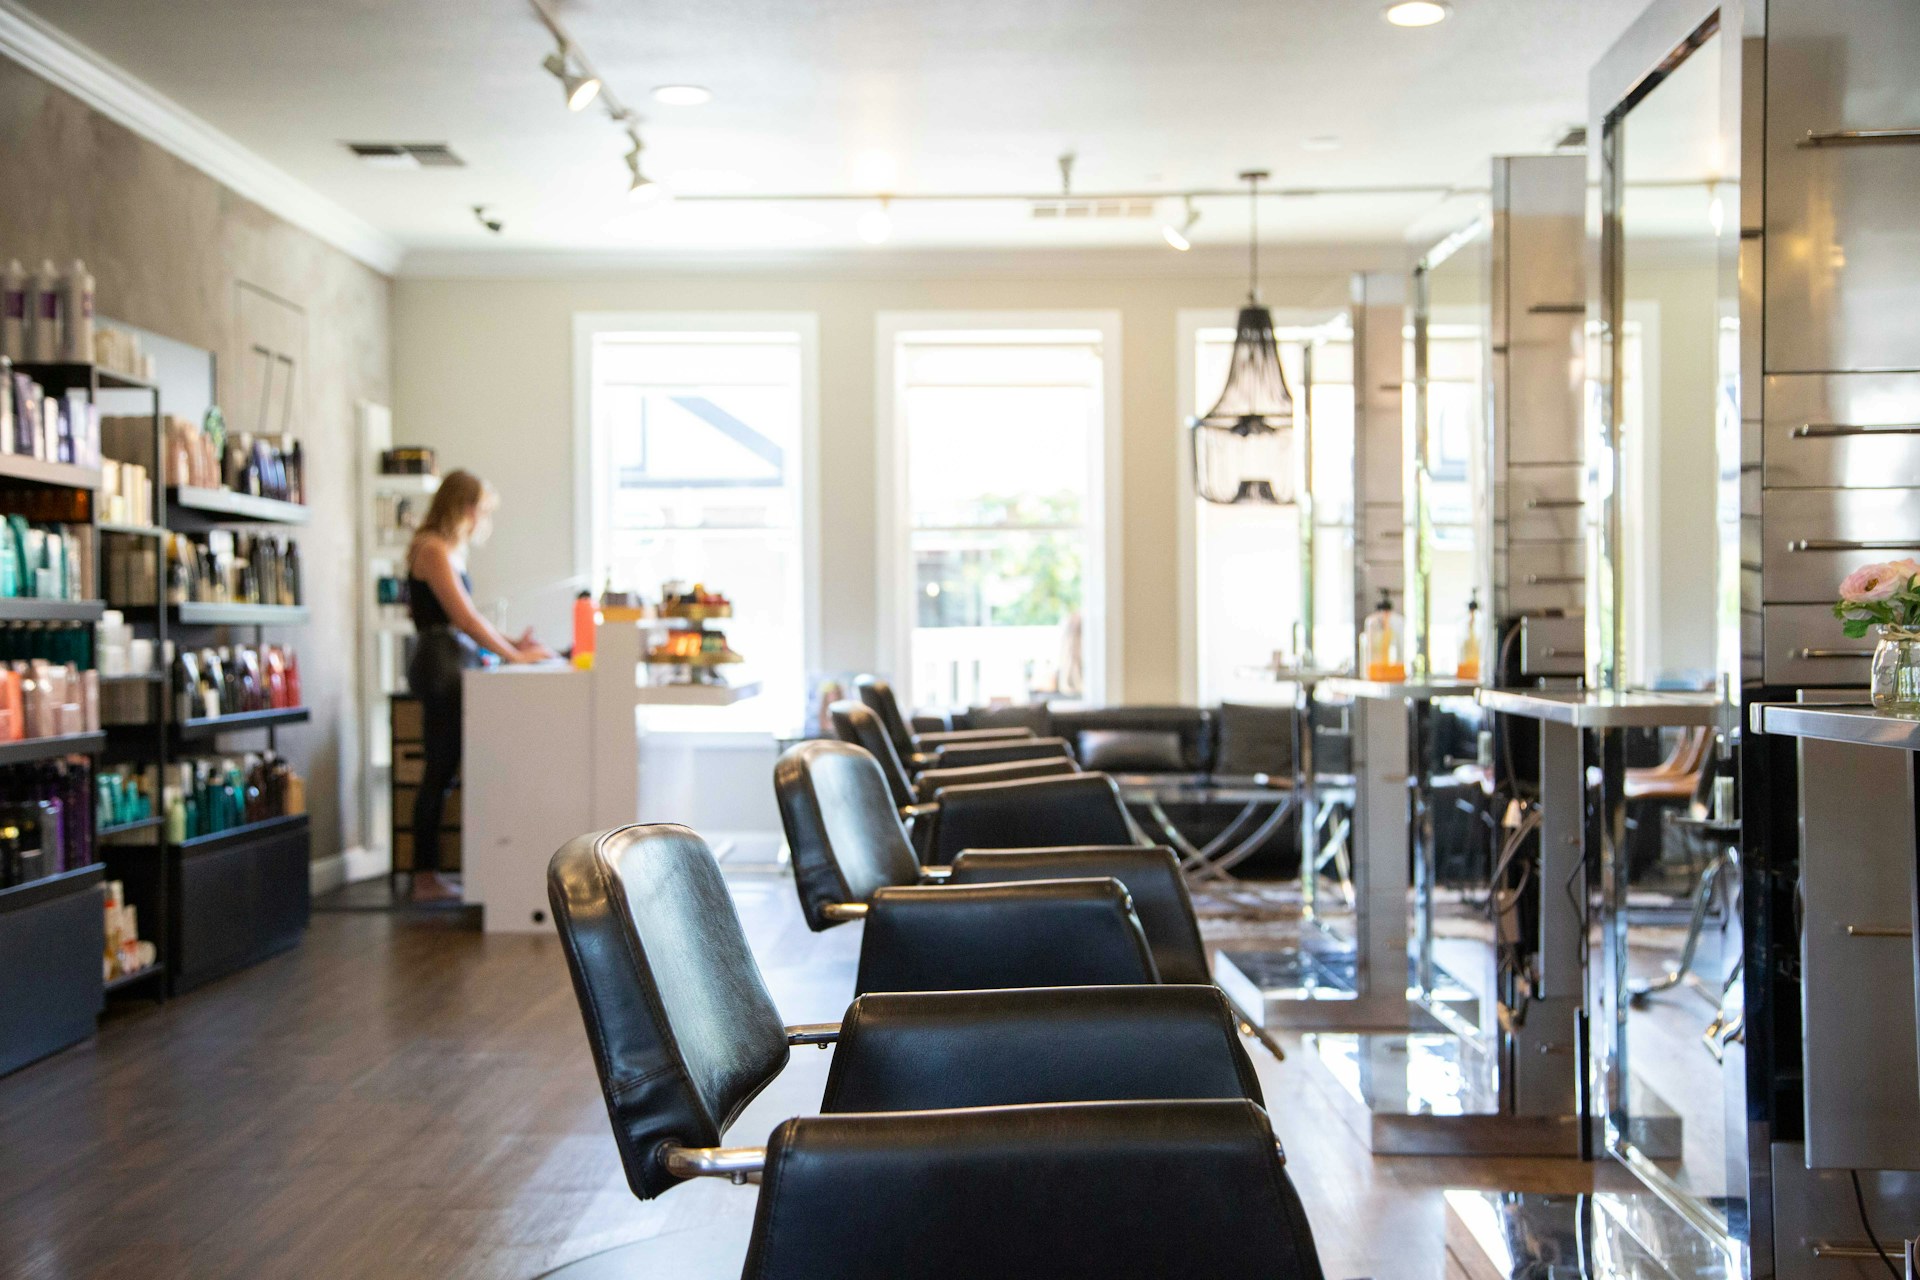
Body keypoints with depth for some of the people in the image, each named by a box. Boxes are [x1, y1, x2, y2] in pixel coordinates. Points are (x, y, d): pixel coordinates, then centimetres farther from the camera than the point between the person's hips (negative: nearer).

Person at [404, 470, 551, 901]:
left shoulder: (449, 552, 20)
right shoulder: (433, 550, -10)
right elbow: (464, 618, -15)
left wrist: (510, 642, 11)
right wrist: (514, 655, -10)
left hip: (452, 669, 10)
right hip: (441, 667, -10)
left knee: (441, 773, 8)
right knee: (442, 772, -7)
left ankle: (426, 877, 10)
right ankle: (426, 876, -3)